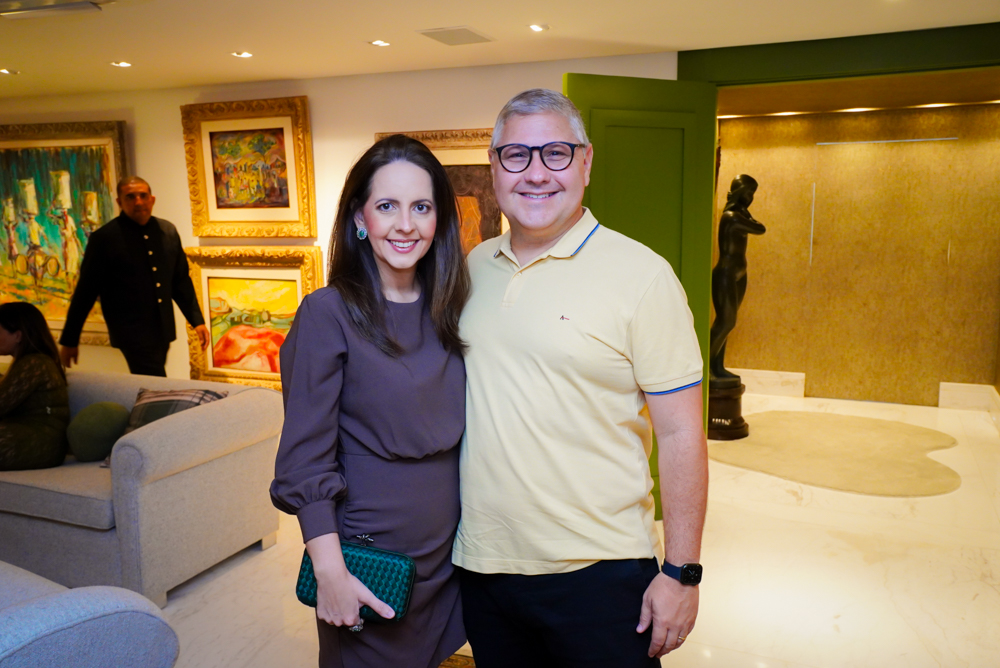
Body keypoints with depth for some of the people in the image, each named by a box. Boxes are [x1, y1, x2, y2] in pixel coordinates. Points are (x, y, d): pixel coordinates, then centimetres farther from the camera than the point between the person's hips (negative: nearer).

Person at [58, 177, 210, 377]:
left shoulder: (168, 231, 6)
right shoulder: (103, 238, -7)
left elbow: (182, 281, 13)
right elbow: (86, 291, -3)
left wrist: (197, 321, 9)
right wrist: (69, 340, 0)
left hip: (163, 330, 5)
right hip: (132, 333, -5)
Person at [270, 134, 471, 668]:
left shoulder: (445, 309, 1)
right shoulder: (329, 313, -15)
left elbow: (452, 432, 8)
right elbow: (306, 458, -14)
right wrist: (330, 571, -16)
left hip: (447, 553, 5)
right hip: (368, 556, -5)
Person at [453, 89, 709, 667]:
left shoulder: (641, 275, -12)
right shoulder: (474, 268, 4)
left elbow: (681, 434, -11)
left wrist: (681, 572, -11)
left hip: (597, 570, -4)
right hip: (481, 561, 5)